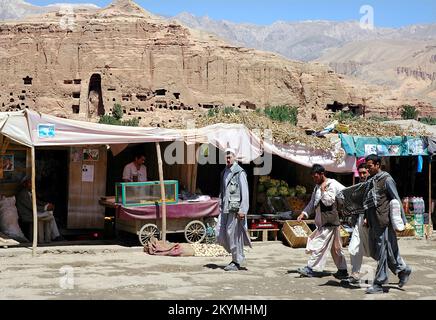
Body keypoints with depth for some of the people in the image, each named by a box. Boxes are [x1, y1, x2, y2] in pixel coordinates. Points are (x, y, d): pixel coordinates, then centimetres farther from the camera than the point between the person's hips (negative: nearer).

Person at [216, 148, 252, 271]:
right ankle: (238, 256, 22)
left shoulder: (239, 172, -6)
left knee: (234, 234, -4)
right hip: (225, 208, 7)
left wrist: (243, 210, -17)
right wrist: (220, 207, 19)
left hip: (235, 208, -7)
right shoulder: (224, 172, 17)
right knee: (220, 234, 4)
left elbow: (245, 193, -11)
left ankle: (237, 262, 8)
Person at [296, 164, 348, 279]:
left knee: (319, 244, -10)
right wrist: (304, 213, 3)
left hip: (330, 222, -9)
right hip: (322, 221, 9)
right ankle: (342, 271, 16)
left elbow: (328, 201, -22)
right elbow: (312, 203, 15)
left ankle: (311, 268, -6)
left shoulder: (332, 185, -13)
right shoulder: (317, 187, 14)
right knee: (335, 247, 11)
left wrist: (323, 190, -19)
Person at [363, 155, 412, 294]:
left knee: (382, 252, -3)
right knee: (375, 251, 11)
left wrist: (403, 221, -10)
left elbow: (397, 200, -8)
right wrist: (366, 218, 12)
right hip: (373, 223, 9)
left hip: (384, 221, -9)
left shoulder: (386, 179, -7)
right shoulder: (371, 181, 15)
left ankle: (379, 284, 2)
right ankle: (403, 270, 25)